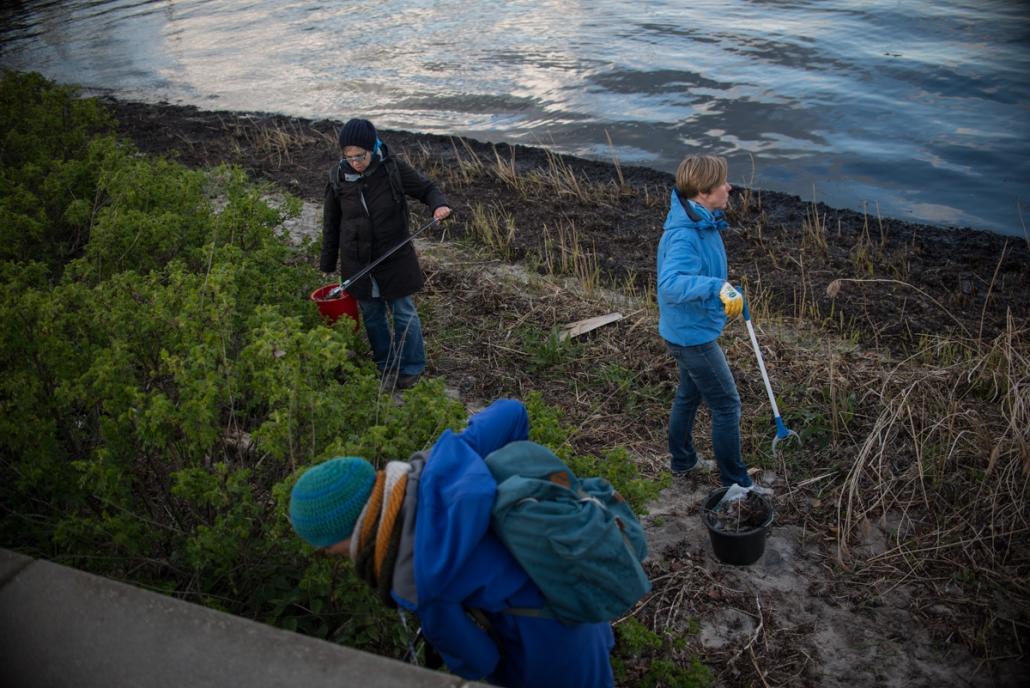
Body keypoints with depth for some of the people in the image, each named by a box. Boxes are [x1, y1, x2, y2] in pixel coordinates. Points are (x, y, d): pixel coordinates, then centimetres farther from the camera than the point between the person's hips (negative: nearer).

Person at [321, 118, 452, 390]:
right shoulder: (338, 177, -8)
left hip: (395, 259, -2)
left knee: (404, 314, 9)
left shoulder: (393, 169, -15)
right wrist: (327, 267, 9)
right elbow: (331, 224, 4)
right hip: (357, 263, 2)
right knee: (372, 317, 15)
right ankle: (386, 366, 35)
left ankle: (412, 368, 28)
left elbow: (426, 188, 1)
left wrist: (439, 205, -23)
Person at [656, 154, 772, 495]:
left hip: (689, 329, 10)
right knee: (726, 406, 2)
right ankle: (736, 483, 17)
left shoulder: (701, 222, 0)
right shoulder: (685, 236, -32)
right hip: (693, 335, -10)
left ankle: (682, 461, 45)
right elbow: (671, 284, -47)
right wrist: (718, 287, -58)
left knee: (689, 394, 25)